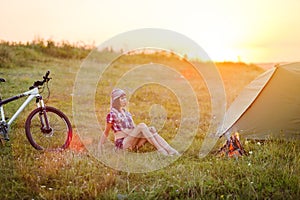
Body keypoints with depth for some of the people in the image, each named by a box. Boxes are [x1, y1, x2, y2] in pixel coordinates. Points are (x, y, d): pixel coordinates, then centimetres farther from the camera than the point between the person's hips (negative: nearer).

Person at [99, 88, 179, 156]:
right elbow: (106, 133, 2)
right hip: (122, 143, -7)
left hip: (132, 143, 7)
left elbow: (135, 128, 19)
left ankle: (169, 150, -30)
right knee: (142, 126, -28)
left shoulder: (127, 113, 20)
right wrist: (100, 147, 0)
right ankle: (160, 149, -34)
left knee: (151, 129, -17)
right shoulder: (112, 115, -2)